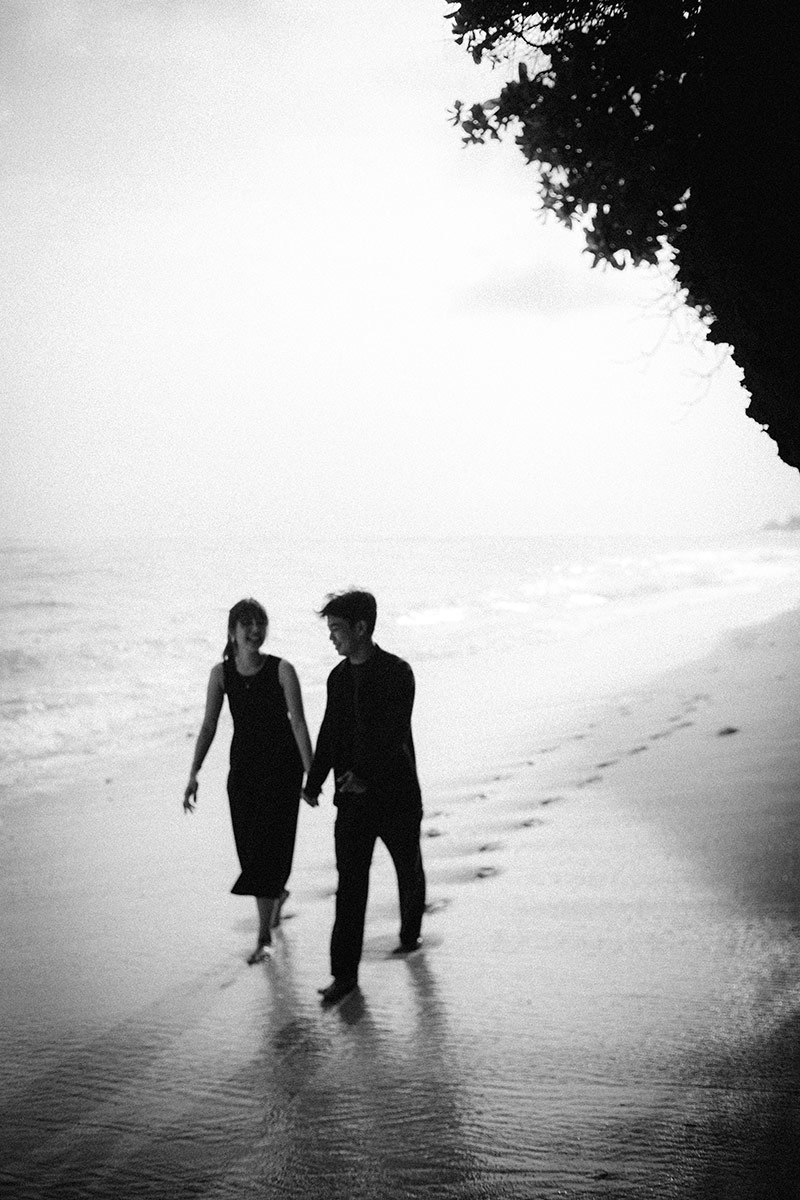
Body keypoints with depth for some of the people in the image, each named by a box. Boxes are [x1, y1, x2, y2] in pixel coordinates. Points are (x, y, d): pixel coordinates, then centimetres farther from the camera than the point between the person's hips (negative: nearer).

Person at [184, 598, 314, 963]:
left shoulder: (282, 670, -12)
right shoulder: (222, 673, -3)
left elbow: (298, 722, -13)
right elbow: (208, 726, 1)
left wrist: (311, 774, -17)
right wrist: (193, 775, -4)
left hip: (282, 766, -3)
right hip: (243, 765, 4)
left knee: (270, 844, -7)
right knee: (250, 847, 7)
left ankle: (264, 937, -1)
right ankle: (278, 892, 41)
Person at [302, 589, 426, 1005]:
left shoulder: (397, 673, -13)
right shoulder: (338, 677, 7)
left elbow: (394, 733, -21)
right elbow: (329, 733, 14)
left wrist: (364, 774, -29)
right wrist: (314, 781, 7)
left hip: (395, 793, -4)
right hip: (353, 797, 4)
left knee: (409, 869, 17)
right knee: (350, 883, -3)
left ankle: (410, 935, 42)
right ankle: (344, 973, -3)